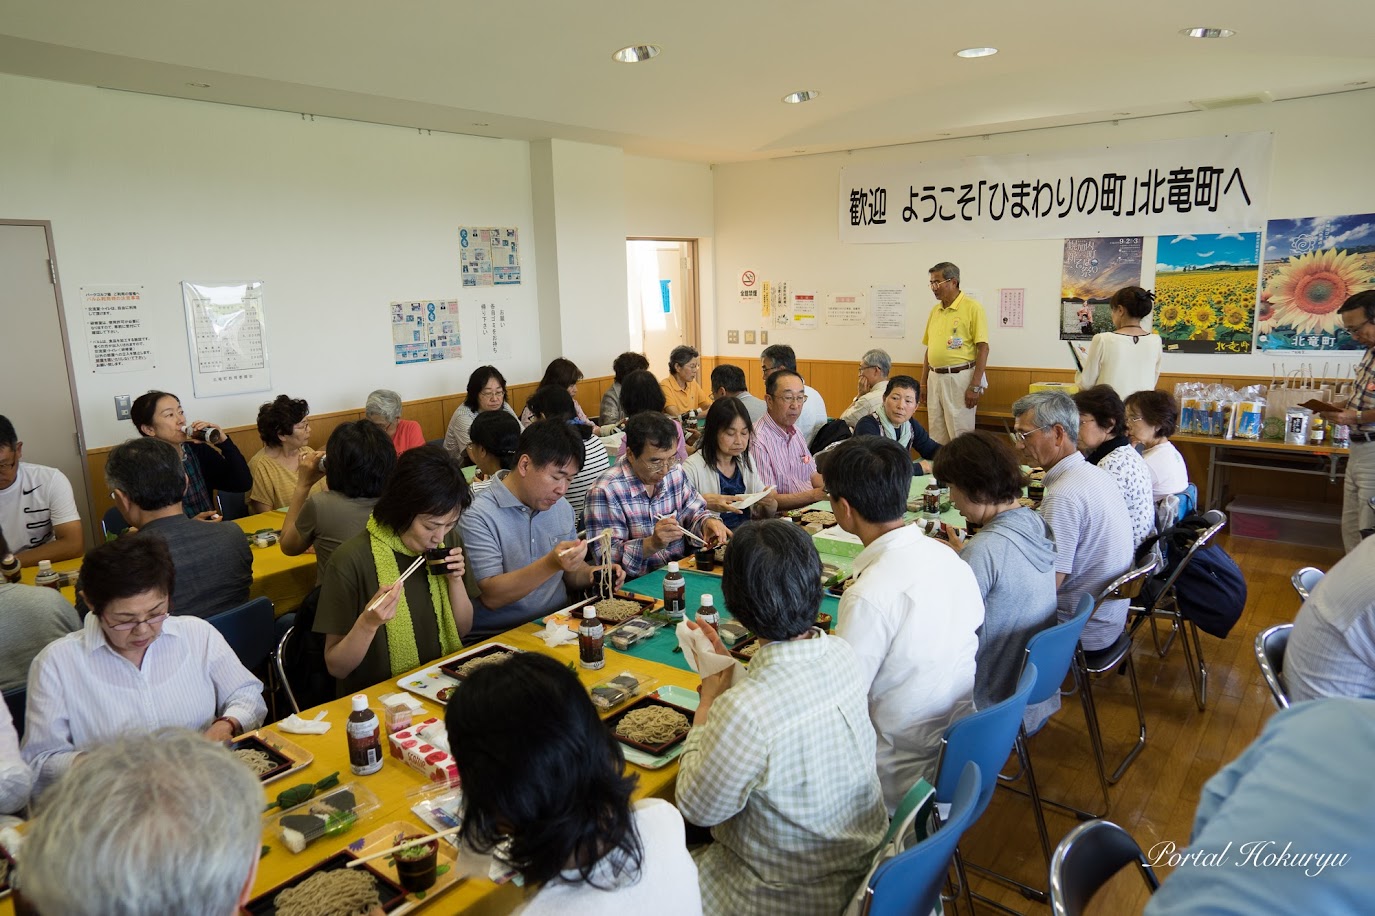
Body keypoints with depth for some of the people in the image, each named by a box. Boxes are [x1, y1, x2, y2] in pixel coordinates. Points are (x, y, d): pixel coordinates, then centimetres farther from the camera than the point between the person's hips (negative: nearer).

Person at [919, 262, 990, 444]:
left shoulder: (972, 308, -7)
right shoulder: (935, 310, 13)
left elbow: (983, 348, -11)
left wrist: (975, 386, -16)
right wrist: (923, 383, 14)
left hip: (959, 378, -6)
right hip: (935, 378, 7)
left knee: (960, 435, -3)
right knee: (937, 436, 11)